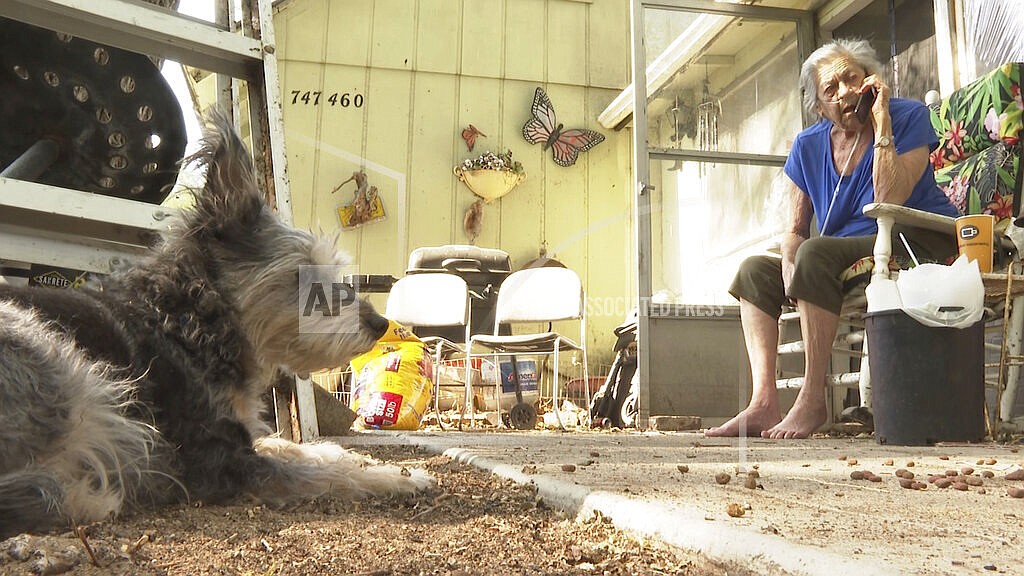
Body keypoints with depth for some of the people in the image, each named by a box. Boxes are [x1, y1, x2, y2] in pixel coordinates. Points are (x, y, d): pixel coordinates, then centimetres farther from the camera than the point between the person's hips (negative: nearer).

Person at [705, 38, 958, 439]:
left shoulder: (908, 117, -8)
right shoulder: (808, 146, 6)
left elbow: (889, 202, -23)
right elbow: (795, 229, 9)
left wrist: (882, 124, -21)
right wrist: (790, 267, -13)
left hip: (920, 244, -7)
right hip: (848, 256, 7)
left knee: (815, 255, -31)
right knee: (755, 270, -1)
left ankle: (813, 400, -27)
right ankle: (764, 403, -14)